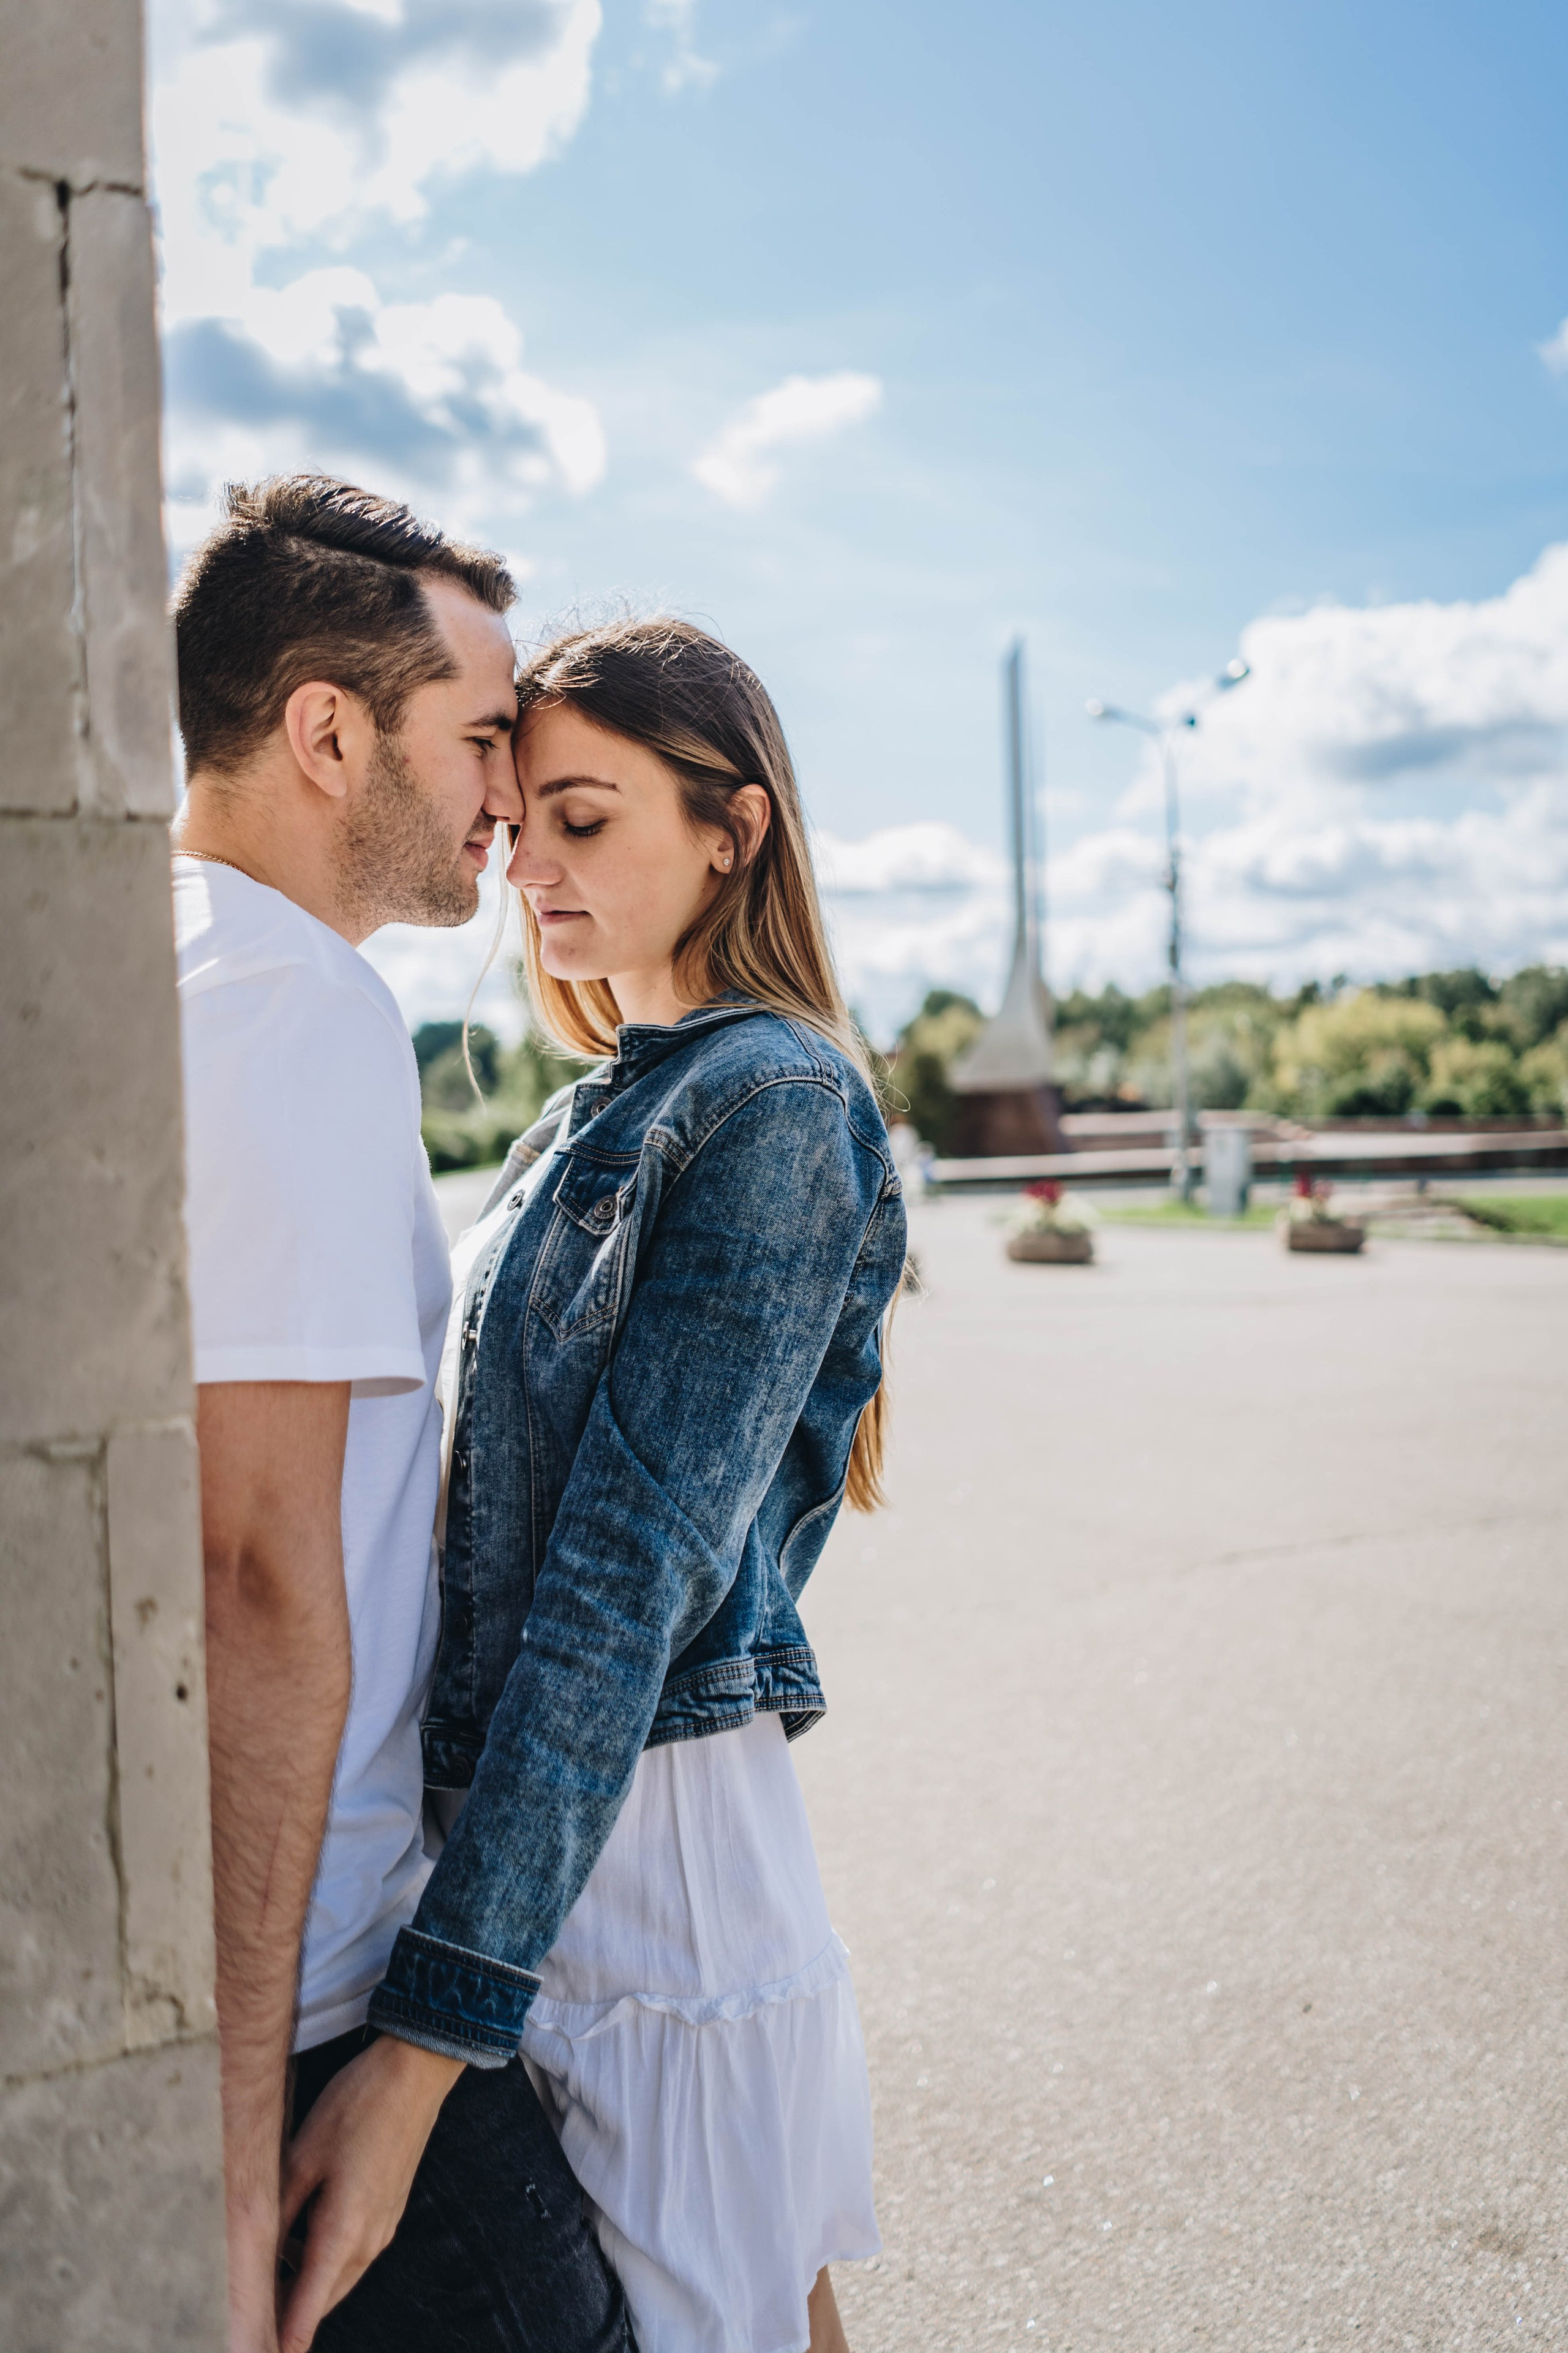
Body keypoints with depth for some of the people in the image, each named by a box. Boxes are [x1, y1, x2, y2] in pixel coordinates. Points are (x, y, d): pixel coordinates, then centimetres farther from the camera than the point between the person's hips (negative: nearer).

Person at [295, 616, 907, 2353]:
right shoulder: (604, 1114, 12)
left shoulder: (773, 1106, -15)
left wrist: (432, 2026, -22)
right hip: (512, 1825, 8)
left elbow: (636, 1570, -22)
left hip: (653, 1833, -8)